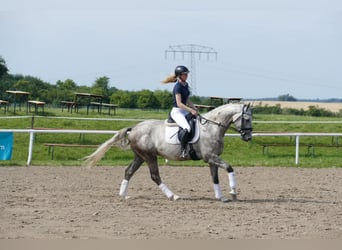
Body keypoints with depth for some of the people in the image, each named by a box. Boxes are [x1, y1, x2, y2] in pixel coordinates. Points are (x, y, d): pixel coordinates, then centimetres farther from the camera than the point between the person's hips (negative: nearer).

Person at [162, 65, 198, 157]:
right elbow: (179, 104, -21)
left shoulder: (185, 84, 12)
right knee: (187, 128, -33)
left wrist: (195, 109, 10)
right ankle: (183, 150, -24)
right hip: (177, 111, -10)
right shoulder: (178, 87, -15)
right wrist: (191, 110, -25)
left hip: (184, 111, 10)